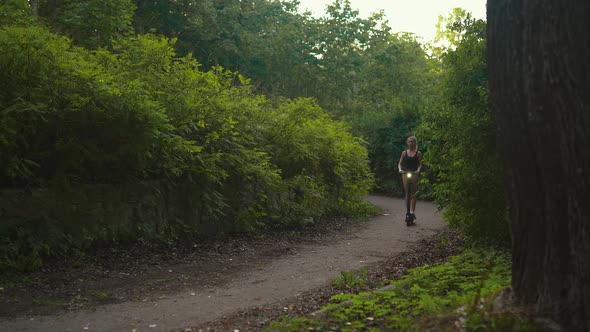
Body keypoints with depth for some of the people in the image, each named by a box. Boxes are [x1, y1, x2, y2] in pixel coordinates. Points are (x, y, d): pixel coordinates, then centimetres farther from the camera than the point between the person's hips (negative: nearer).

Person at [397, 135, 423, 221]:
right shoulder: (404, 153, 9)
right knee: (407, 193, 1)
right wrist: (400, 169, -11)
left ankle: (412, 211, -7)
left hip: (414, 173, -1)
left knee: (413, 193, -5)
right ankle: (408, 211, 5)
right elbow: (400, 163, 9)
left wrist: (418, 170, -19)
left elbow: (420, 164, 1)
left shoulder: (418, 153, 5)